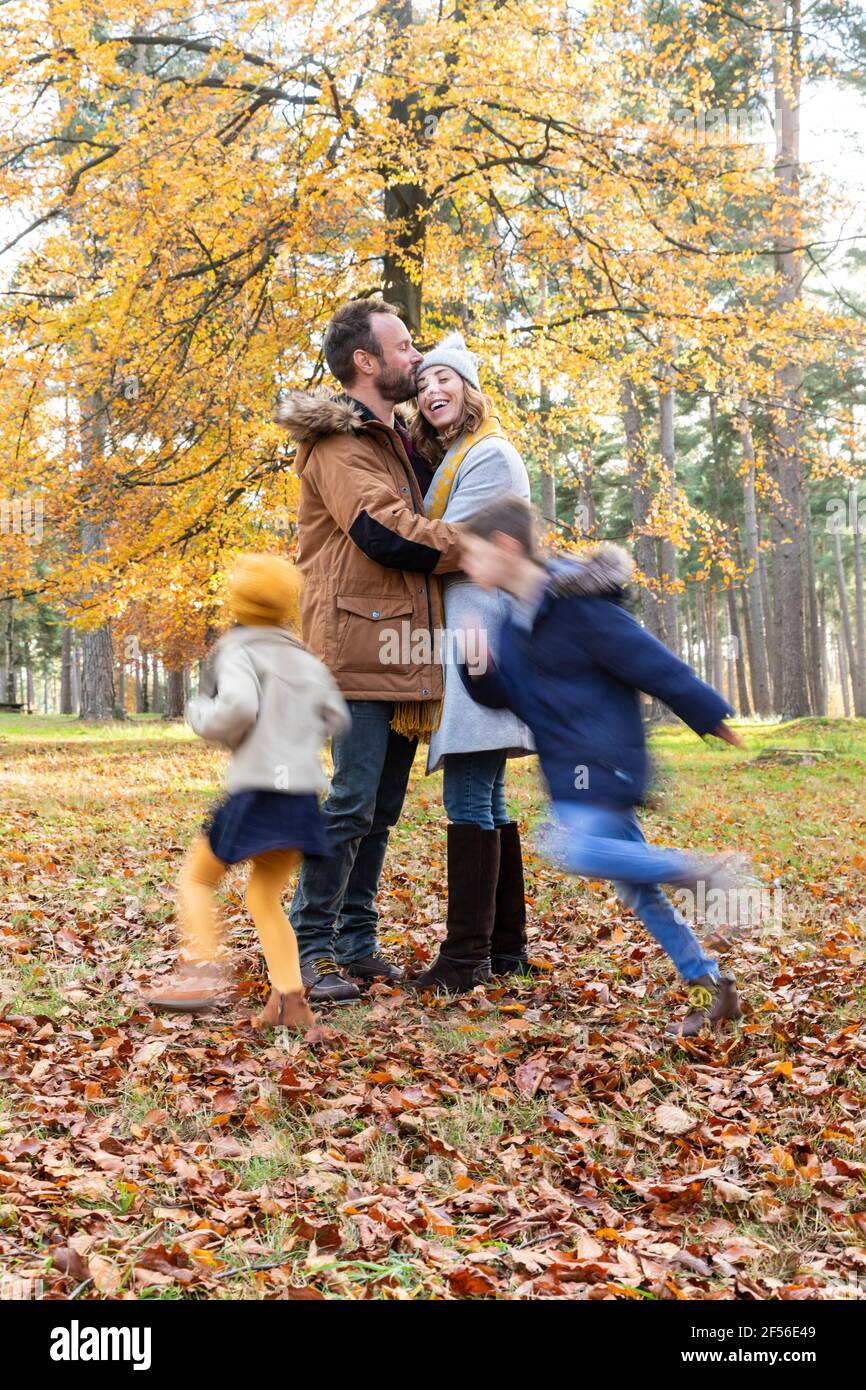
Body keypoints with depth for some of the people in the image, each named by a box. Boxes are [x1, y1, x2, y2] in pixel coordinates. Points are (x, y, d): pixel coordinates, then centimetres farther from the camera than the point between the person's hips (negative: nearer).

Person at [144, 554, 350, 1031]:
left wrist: (200, 715, -1)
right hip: (303, 794, 6)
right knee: (264, 897, 14)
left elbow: (237, 707, -19)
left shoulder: (239, 651, -2)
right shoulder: (306, 660, 17)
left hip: (256, 790, -6)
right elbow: (337, 719, 21)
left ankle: (204, 968, -6)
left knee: (196, 878, 11)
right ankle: (291, 1000, 3)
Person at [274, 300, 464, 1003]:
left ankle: (357, 941, 19)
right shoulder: (339, 440, -7)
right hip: (362, 647, -9)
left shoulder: (399, 441, 23)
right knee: (352, 803, -10)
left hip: (404, 651, 9)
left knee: (381, 810, 11)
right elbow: (385, 531, -20)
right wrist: (474, 549, -10)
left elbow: (420, 527, 29)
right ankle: (312, 948, -2)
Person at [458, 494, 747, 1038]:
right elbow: (506, 693, 12)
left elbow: (651, 662, -15)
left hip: (604, 763, -9)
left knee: (574, 848, -26)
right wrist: (480, 669, -10)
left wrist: (710, 716, -11)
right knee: (636, 887, 10)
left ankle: (702, 871, -12)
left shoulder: (578, 606, -17)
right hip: (572, 770, 9)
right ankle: (714, 989, 18)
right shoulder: (519, 619, 10)